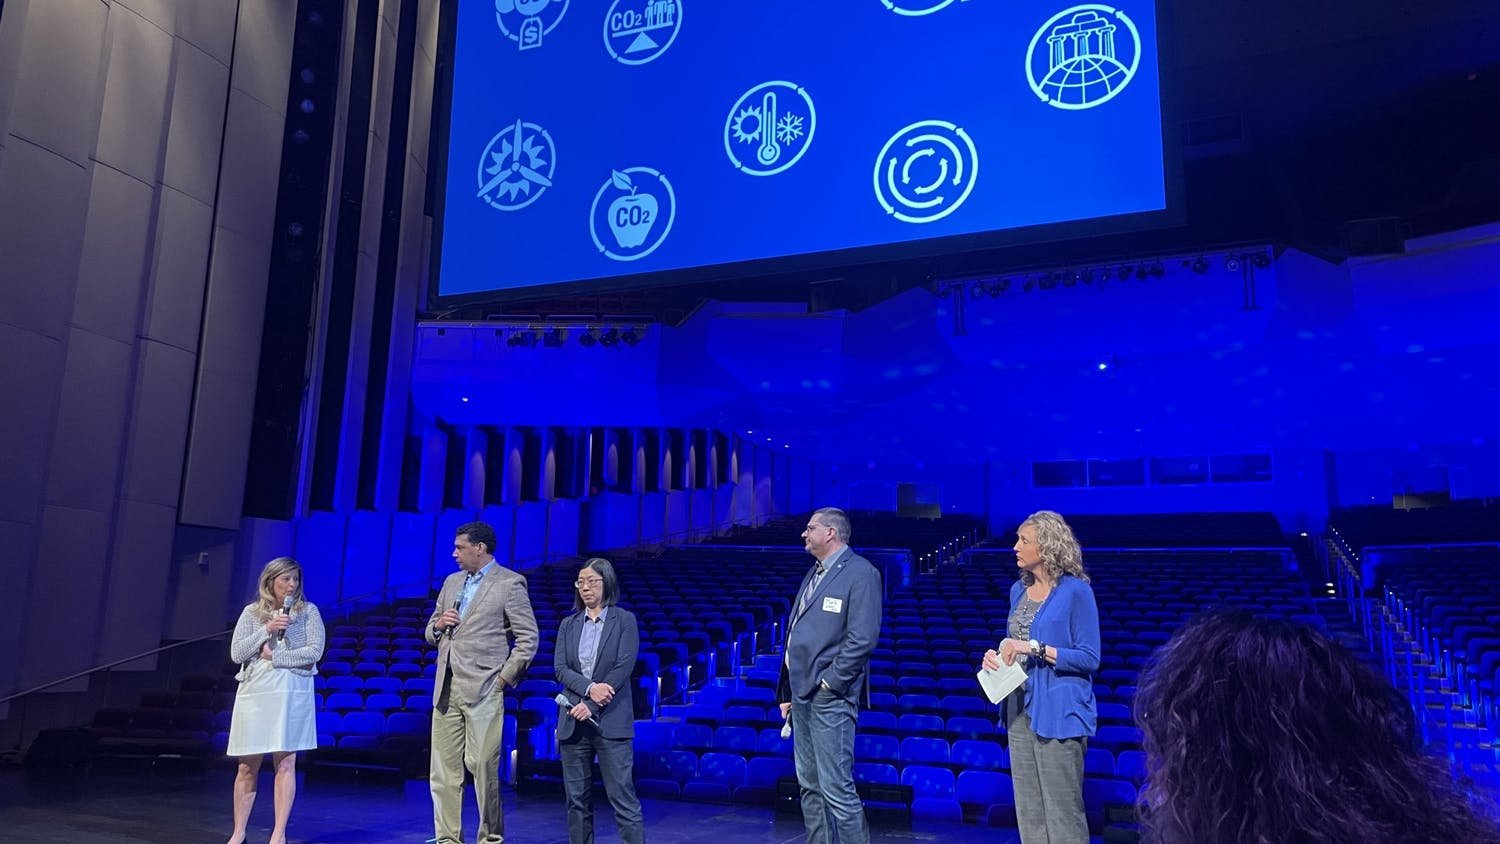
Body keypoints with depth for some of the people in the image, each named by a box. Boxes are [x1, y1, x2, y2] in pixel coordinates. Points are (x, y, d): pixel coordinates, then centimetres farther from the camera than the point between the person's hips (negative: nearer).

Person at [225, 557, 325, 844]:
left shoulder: (308, 611, 6)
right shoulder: (251, 613, 9)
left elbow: (315, 651, -4)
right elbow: (236, 653, 1)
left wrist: (274, 656, -8)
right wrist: (266, 630, -10)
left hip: (292, 693, -1)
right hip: (254, 693, 2)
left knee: (285, 763, -3)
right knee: (247, 767, 5)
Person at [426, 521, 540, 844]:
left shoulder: (510, 583, -4)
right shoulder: (452, 582, 16)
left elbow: (528, 638, -6)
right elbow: (431, 632, 24)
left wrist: (505, 677, -8)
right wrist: (438, 625, 1)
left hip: (483, 689, -6)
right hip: (446, 688, 6)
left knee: (482, 765, -4)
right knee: (443, 769, 7)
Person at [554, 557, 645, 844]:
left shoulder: (625, 620, 1)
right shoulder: (568, 624, 12)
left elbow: (623, 668, -8)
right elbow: (560, 668, 1)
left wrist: (591, 705, -15)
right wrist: (589, 687, -17)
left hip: (610, 721, -4)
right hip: (573, 722, 4)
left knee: (622, 796, -6)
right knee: (577, 798, 8)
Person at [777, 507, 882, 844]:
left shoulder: (861, 573, -9)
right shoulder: (814, 573, 17)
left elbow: (862, 638, -17)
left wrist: (830, 682, -16)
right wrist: (789, 692, 17)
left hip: (829, 696, -9)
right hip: (802, 692, 9)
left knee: (836, 788, -8)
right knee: (809, 785, 14)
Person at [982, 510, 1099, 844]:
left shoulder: (1075, 591, -10)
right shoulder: (1019, 590, 11)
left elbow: (1090, 658, -12)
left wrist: (1036, 648, -19)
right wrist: (996, 656, -1)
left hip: (1058, 713, -7)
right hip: (1020, 708, 7)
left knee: (1062, 813, -1)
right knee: (1028, 812, 13)